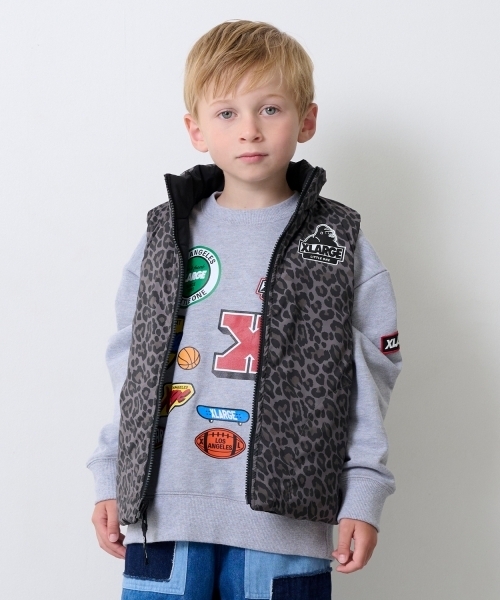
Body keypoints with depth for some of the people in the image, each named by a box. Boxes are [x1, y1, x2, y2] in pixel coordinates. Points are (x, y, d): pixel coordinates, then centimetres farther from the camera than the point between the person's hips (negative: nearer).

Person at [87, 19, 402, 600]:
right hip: (161, 514, 2)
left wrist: (363, 499, -3)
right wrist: (111, 482, 9)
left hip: (285, 519, -1)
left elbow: (369, 385, 2)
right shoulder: (165, 236, 8)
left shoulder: (340, 246, 3)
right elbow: (130, 370, 12)